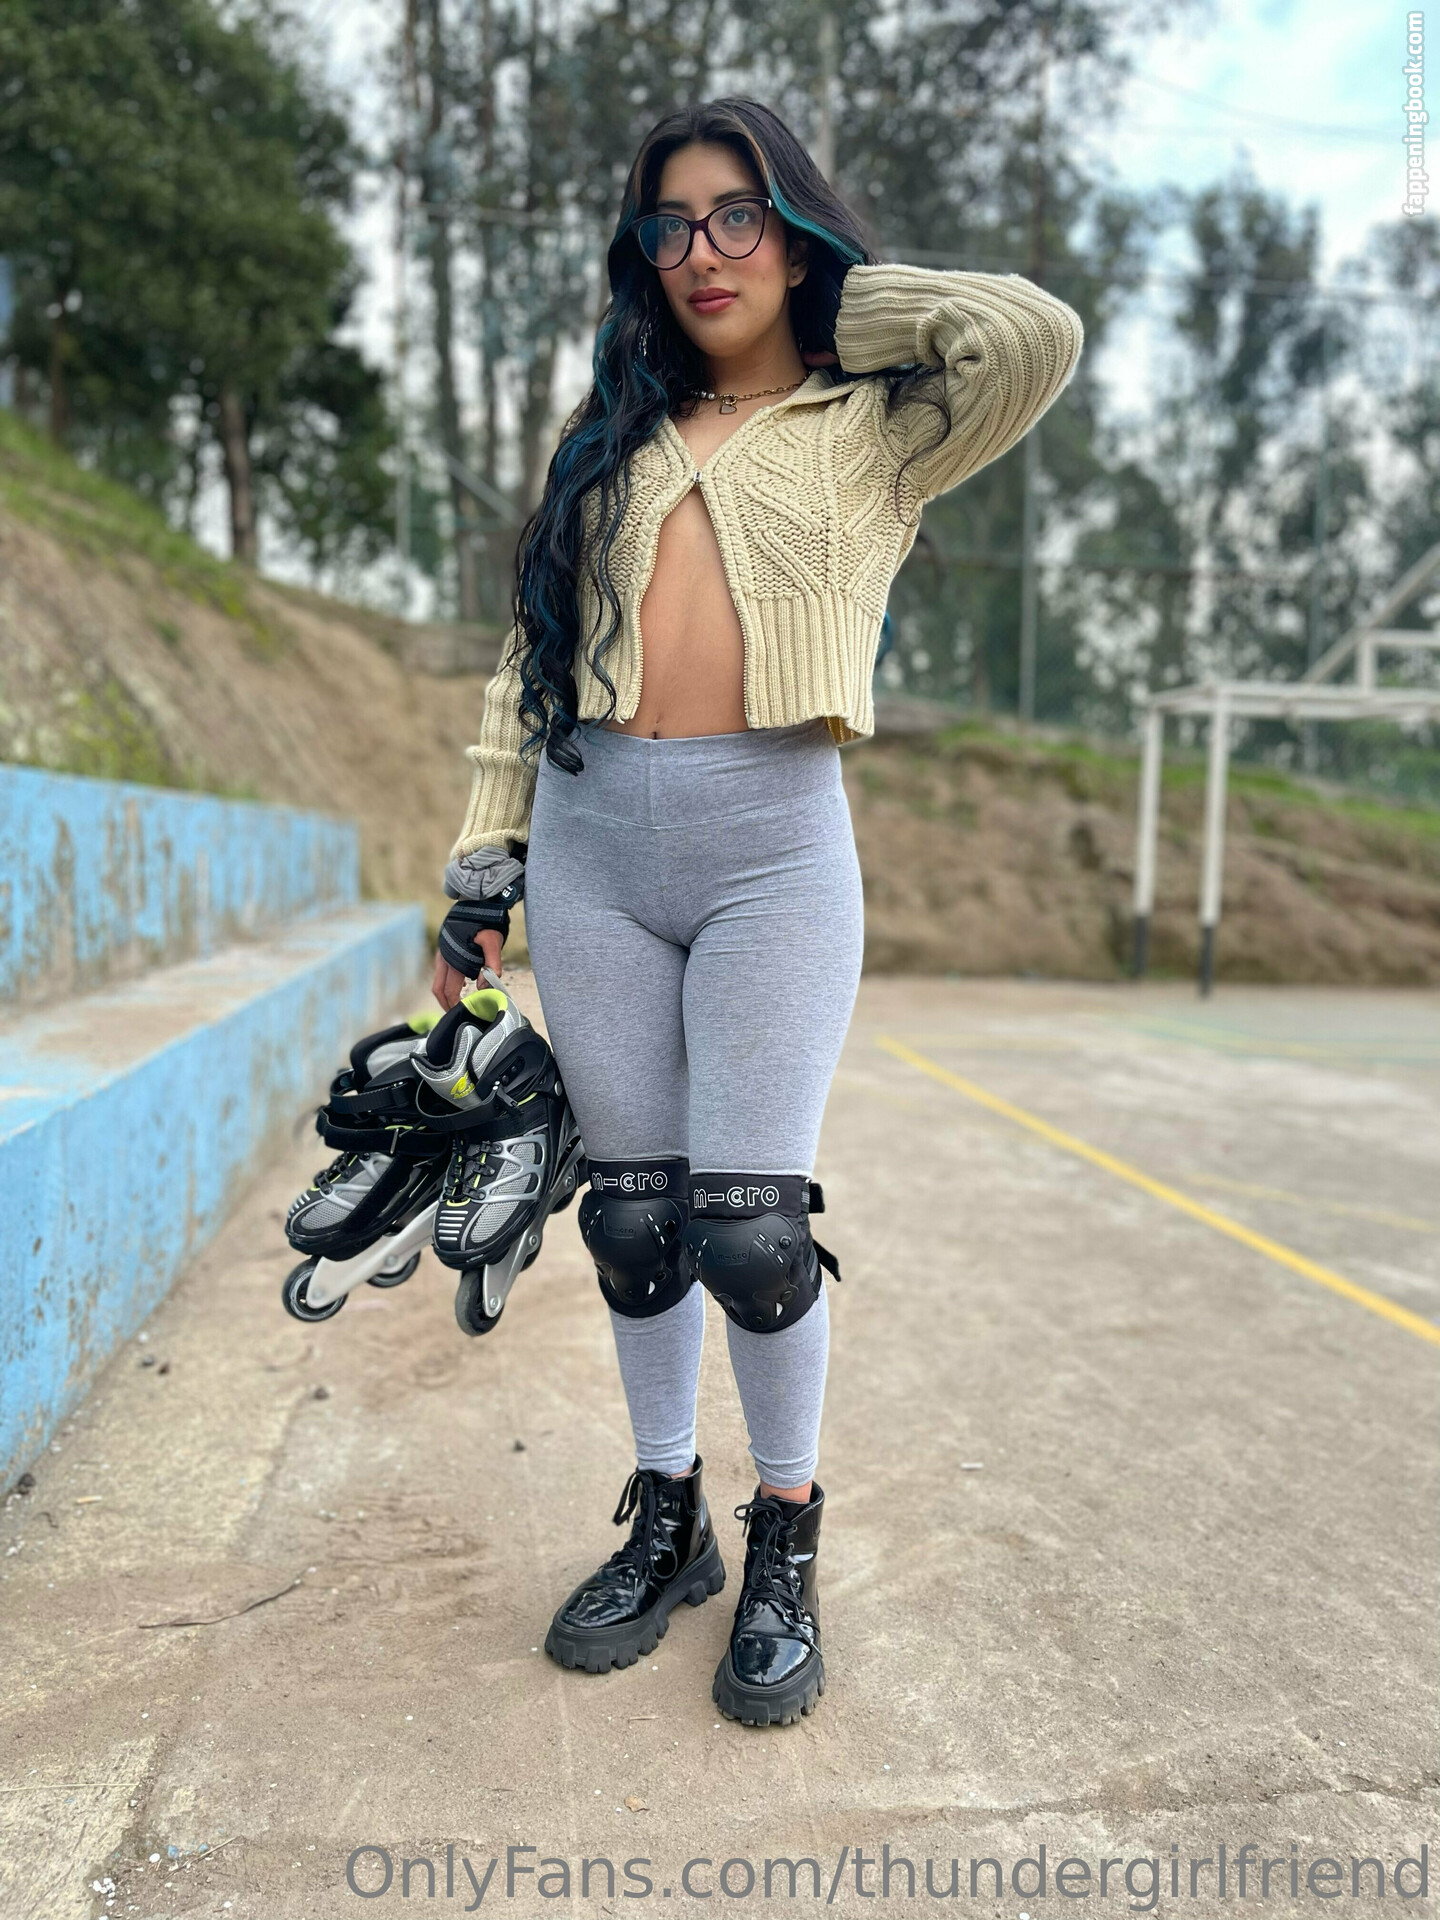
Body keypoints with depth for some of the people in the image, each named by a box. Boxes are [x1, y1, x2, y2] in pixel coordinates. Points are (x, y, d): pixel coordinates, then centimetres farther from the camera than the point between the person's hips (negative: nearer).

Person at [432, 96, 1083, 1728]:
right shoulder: (610, 429, 20)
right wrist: (485, 868, 10)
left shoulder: (872, 431, 11)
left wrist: (843, 305, 7)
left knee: (748, 1225, -8)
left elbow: (1037, 337, -8)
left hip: (771, 842, -3)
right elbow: (528, 655, 17)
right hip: (592, 841, 4)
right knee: (632, 1213, 7)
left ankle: (785, 1543, 16)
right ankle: (667, 1521, 26)